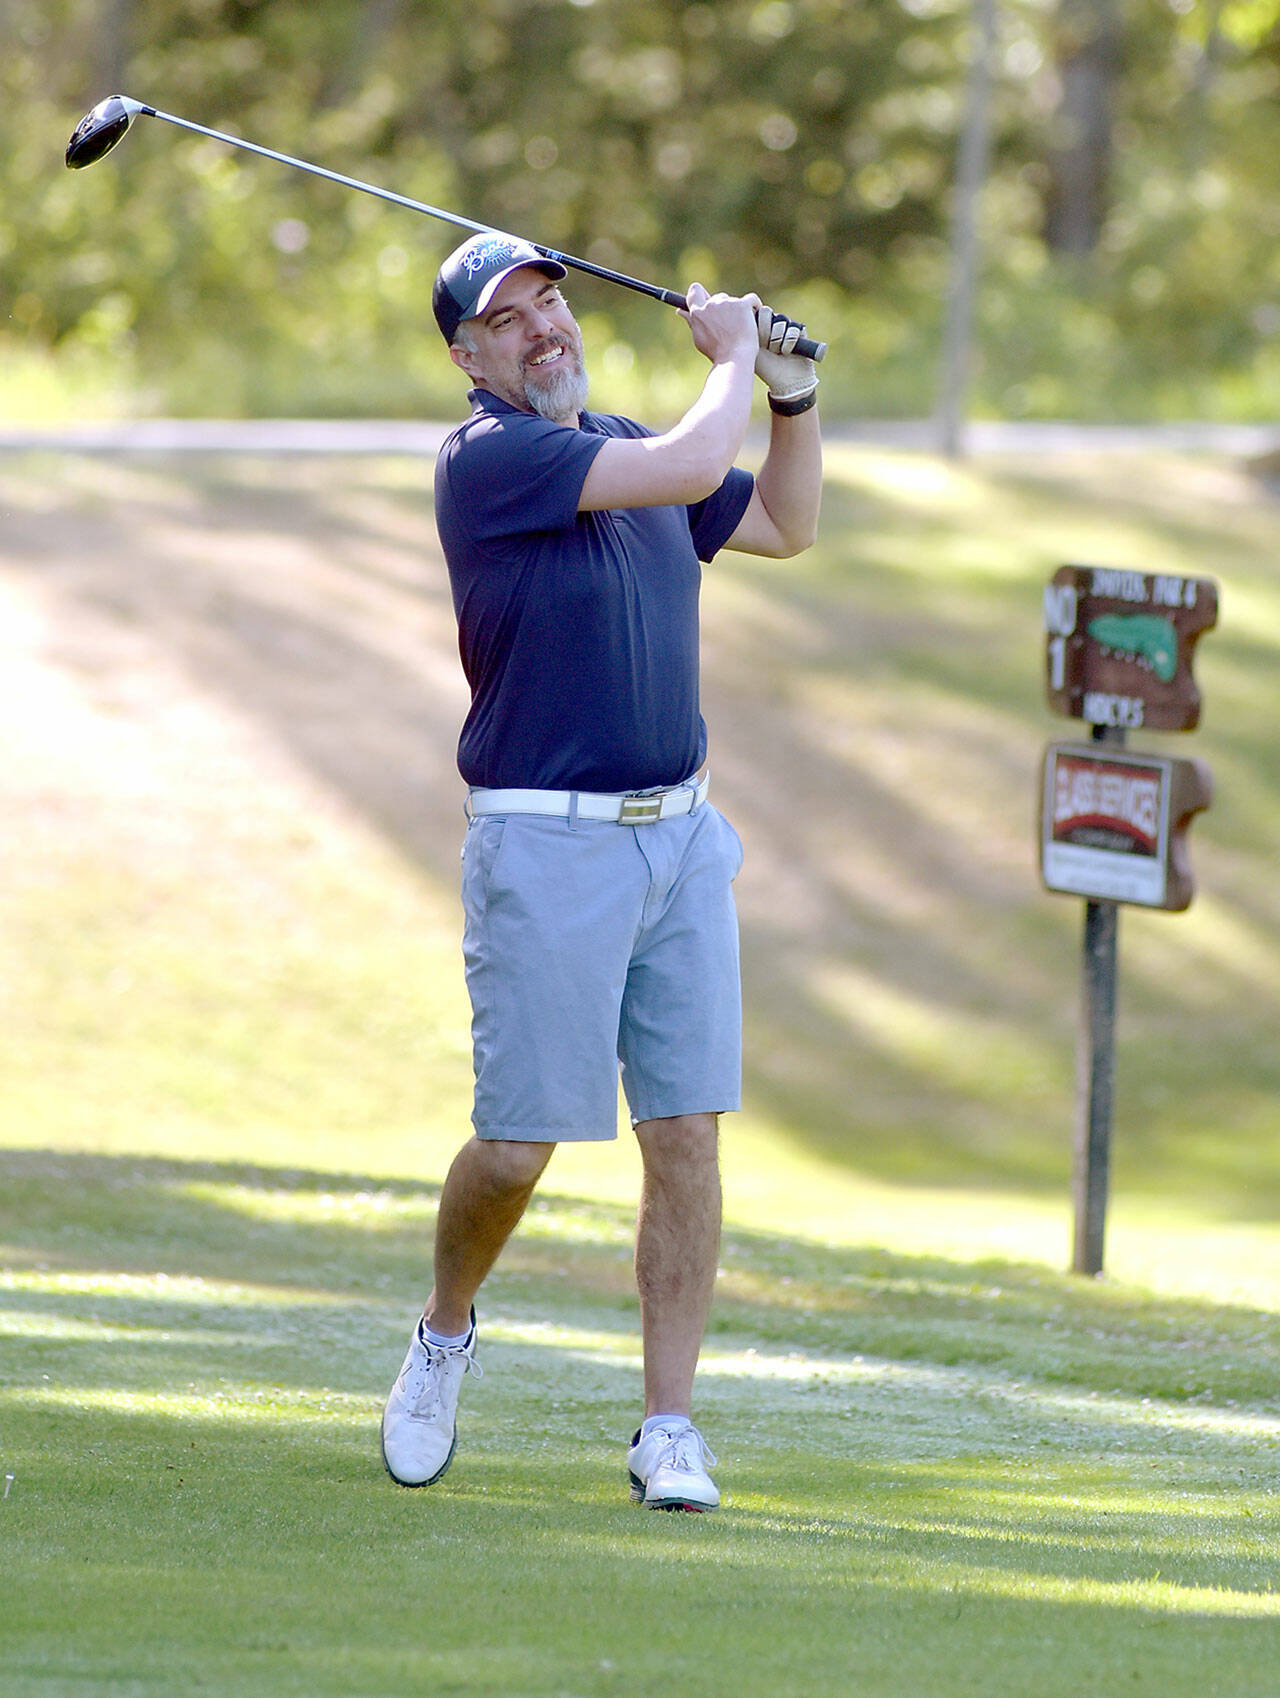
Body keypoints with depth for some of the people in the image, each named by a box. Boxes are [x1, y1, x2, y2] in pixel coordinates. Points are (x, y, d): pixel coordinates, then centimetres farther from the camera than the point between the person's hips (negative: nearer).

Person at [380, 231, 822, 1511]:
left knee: (687, 1134, -1)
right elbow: (690, 467, -20)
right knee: (518, 1143, -3)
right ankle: (444, 1335, 27)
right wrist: (732, 359, -3)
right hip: (545, 842, -6)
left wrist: (792, 395, 13)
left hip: (679, 835, 6)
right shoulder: (486, 458, -11)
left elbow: (784, 525, 27)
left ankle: (668, 1428, 3)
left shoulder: (621, 446, 15)